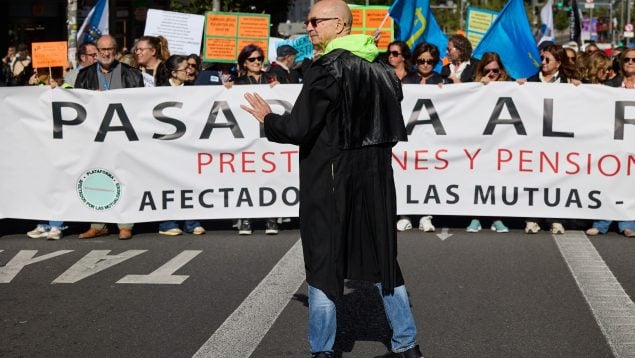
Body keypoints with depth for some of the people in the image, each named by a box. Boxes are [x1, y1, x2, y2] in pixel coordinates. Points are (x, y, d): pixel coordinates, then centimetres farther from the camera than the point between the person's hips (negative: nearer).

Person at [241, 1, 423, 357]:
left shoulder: (328, 68, -14)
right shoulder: (382, 68, 8)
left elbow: (299, 128, -16)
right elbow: (390, 126, 13)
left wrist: (268, 119, 1)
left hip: (330, 181, -6)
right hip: (376, 178, 7)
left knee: (324, 263, 3)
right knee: (382, 258, 14)